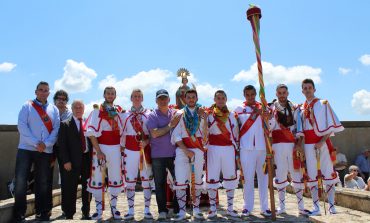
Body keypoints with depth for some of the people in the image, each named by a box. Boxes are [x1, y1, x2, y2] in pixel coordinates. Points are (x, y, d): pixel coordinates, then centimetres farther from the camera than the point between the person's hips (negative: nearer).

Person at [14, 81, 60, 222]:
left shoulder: (54, 109, 11)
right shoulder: (27, 106, 4)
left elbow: (56, 129, 3)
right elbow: (22, 126, -7)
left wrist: (46, 143, -12)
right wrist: (35, 143, -15)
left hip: (46, 151, 2)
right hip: (26, 149, -2)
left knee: (43, 182, 8)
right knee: (21, 181, -5)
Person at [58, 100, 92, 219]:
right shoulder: (65, 124, 2)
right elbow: (62, 144, -4)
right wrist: (66, 161, -12)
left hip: (87, 158, 3)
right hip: (73, 160, -3)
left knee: (87, 187, 10)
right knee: (70, 189, 1)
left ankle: (86, 212, 23)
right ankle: (69, 215, 14)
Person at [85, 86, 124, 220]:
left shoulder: (119, 111, 10)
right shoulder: (97, 111, -2)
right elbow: (91, 132, -9)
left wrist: (122, 146, 4)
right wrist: (98, 151, -14)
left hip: (116, 148, 3)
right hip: (101, 148, -3)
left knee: (116, 178, 9)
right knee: (97, 179, -1)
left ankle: (113, 207, 23)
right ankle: (99, 209, 14)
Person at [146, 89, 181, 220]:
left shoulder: (175, 114, 9)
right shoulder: (152, 116, 0)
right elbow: (154, 133, -12)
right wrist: (170, 126, -13)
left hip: (174, 154, 2)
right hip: (158, 155, -2)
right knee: (160, 184, 5)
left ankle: (178, 209, 20)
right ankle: (162, 210, 17)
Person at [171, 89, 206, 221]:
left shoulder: (202, 114, 11)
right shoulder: (179, 114, 7)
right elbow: (176, 135, -2)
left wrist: (203, 116, -6)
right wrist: (186, 150, -11)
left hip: (198, 150, 2)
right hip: (182, 150, -1)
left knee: (197, 181, 8)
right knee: (180, 181, -5)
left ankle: (196, 210, 20)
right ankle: (182, 211, 5)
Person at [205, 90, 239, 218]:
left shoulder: (231, 115, 11)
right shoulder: (209, 114, 4)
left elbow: (235, 133, 13)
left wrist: (235, 148, 9)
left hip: (229, 149, 2)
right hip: (213, 149, -2)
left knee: (231, 178, 4)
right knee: (212, 178, 0)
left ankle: (230, 208, 16)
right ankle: (212, 208, 11)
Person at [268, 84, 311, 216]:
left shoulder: (295, 108, 11)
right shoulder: (271, 109, 7)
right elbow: (269, 127, -2)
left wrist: (298, 144, -3)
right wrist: (274, 114, -15)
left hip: (293, 145, 1)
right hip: (278, 145, -1)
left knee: (297, 175, 1)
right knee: (280, 175, 3)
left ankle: (301, 206, 11)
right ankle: (282, 206, 12)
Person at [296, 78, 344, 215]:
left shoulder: (323, 104, 1)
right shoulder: (301, 108, 12)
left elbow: (330, 126, -4)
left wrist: (322, 142, -15)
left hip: (322, 143, -3)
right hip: (308, 145, 4)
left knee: (328, 172, -2)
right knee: (312, 175, 4)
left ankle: (331, 205, 10)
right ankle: (316, 208, 10)